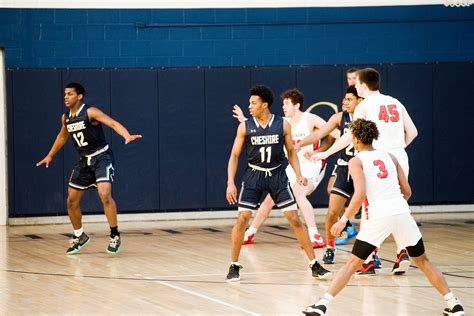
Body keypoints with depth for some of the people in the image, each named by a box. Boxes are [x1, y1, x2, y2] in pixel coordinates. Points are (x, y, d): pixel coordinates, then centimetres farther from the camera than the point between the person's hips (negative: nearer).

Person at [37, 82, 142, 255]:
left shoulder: (90, 112, -17)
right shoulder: (66, 118, 4)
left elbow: (113, 123, -29)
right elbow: (62, 136, 24)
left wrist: (127, 136, -46)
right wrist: (50, 156, 32)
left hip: (101, 157, -7)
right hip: (84, 160, 7)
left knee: (104, 194, -25)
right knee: (72, 200, 8)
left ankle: (115, 236, -13)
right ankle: (79, 237, 28)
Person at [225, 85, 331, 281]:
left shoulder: (283, 125, -5)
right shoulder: (244, 127, -5)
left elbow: (291, 152, 5)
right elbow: (234, 155, 0)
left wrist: (299, 175, -8)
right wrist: (230, 183, -8)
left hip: (277, 175, 0)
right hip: (254, 175, 0)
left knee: (295, 219, -4)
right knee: (242, 219, -8)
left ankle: (314, 265, 3)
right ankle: (234, 266, 7)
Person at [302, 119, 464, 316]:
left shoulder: (356, 161, 5)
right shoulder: (389, 156, 18)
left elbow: (360, 194, -10)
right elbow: (407, 191, 18)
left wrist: (344, 220, -5)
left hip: (379, 216, -4)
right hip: (402, 212, 4)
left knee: (353, 263, 4)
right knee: (422, 261, 17)